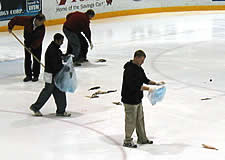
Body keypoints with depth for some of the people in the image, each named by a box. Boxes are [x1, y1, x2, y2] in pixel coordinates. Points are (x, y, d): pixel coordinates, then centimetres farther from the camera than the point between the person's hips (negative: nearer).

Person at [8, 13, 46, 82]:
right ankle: (28, 75, 12)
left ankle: (36, 75, 12)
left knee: (36, 59, 1)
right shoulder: (28, 20, -28)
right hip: (27, 42, 1)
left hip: (37, 43, -1)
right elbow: (16, 19, -16)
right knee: (27, 59, 3)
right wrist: (10, 27, -8)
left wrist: (32, 47, -25)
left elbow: (39, 39, -22)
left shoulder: (42, 27, -26)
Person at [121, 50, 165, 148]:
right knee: (131, 121, 1)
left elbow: (145, 80, 19)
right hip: (130, 100, -10)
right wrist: (148, 89, -25)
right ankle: (127, 141, 14)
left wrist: (156, 83, 7)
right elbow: (134, 85, -28)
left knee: (140, 119, 18)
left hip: (138, 99, 10)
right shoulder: (130, 70, -23)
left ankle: (142, 139, 31)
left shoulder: (139, 68, 9)